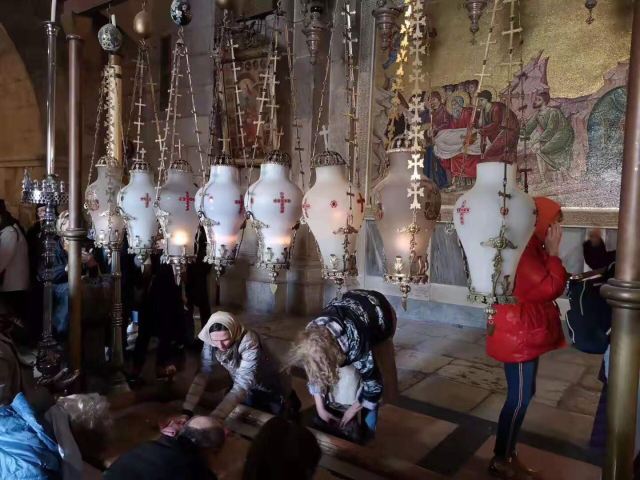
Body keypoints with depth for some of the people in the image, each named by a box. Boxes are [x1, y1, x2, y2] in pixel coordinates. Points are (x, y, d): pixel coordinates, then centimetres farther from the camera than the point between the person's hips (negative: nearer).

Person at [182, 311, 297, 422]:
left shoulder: (249, 343, -39)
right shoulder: (210, 341, -23)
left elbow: (242, 385, -44)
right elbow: (203, 373, -22)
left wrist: (215, 418, -53)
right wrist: (187, 410, -34)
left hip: (272, 389, -5)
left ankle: (288, 402, 38)